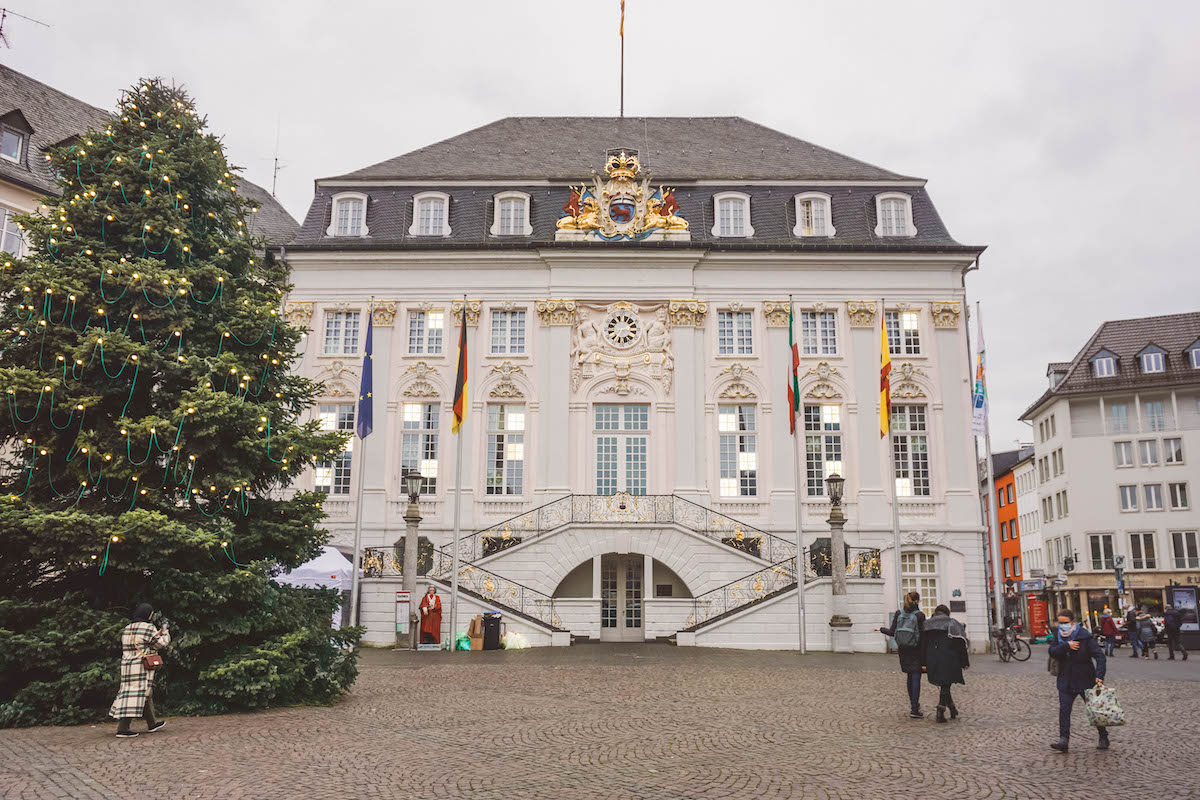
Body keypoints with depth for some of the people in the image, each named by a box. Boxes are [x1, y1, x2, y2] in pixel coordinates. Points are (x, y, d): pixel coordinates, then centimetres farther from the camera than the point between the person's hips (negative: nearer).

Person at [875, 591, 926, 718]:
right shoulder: (919, 615, -9)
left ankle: (913, 704, 24)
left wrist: (881, 629, 22)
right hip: (916, 650, -4)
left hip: (903, 649, 5)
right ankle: (914, 709, -7)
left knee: (910, 677, 17)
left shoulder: (898, 613, 3)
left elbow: (892, 632, 2)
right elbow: (922, 636, -10)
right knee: (916, 678, -3)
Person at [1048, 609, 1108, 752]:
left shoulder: (1085, 636, -13)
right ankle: (1063, 740, -8)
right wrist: (1066, 646, -24)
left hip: (1085, 680, -3)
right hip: (1066, 681, 3)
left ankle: (1104, 739, 27)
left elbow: (1100, 656, -17)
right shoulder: (1058, 635, 2)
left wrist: (1099, 676, -28)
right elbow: (1052, 652, -8)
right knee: (1064, 710, -6)